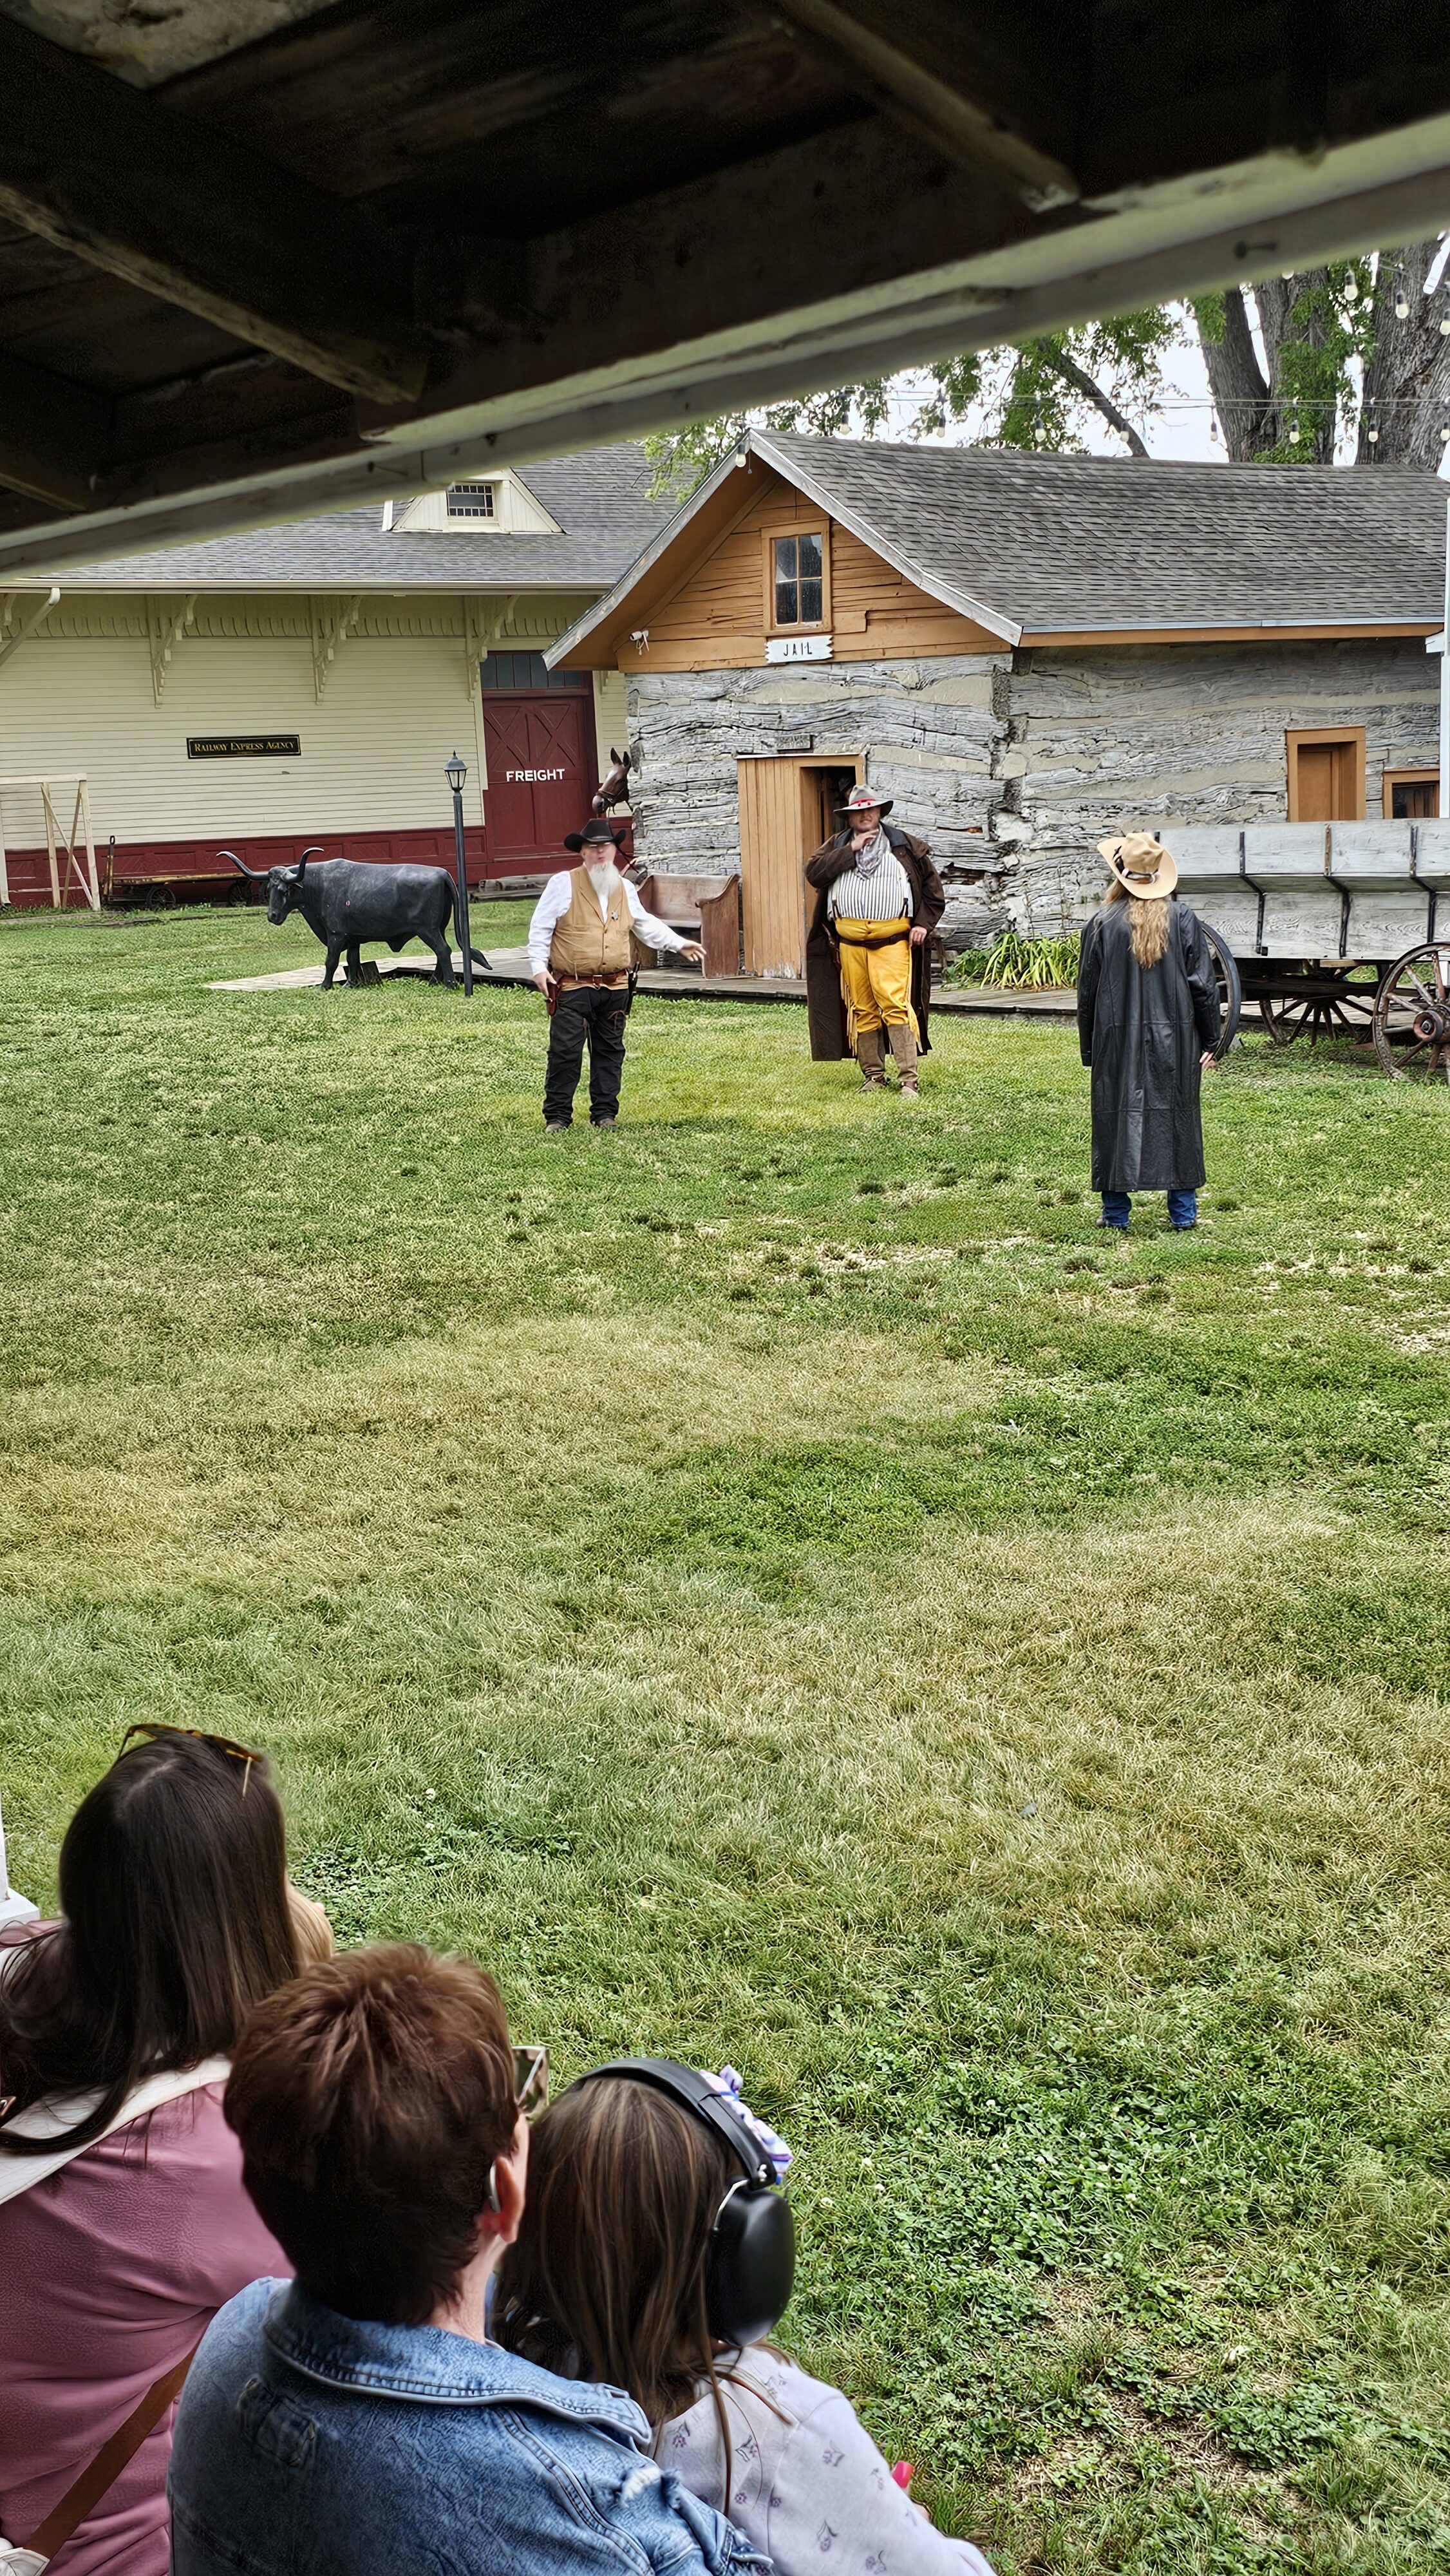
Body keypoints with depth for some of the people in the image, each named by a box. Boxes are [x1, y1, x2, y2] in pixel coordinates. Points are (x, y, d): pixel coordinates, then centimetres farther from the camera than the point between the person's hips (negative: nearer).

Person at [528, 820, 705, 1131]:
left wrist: (679, 943, 25)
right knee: (565, 1052, -4)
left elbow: (646, 924, 27)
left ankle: (605, 1113, 18)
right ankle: (557, 1116, 5)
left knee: (610, 1051, 9)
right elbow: (540, 928, -3)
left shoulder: (625, 888, 13)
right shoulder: (564, 884, -3)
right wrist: (539, 967, -10)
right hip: (573, 988, -5)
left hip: (615, 988, 5)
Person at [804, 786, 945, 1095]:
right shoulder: (837, 847, 14)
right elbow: (814, 874, -4)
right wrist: (851, 849, -6)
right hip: (850, 941, 3)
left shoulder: (904, 847, 10)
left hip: (892, 940, -3)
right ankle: (873, 1076, 14)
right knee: (862, 1009, 5)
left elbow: (933, 888, 14)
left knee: (895, 1004, -14)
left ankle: (908, 1078, -15)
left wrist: (924, 924, 1)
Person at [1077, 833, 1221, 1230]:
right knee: (1178, 1115, 10)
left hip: (1117, 1038, -1)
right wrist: (1210, 1041, 6)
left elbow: (1087, 991, 0)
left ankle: (1117, 1213, 9)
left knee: (1117, 1115, 7)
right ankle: (1183, 1212, 12)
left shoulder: (1103, 924, -5)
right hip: (1174, 1038, 1)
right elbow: (1203, 985, -2)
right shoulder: (1183, 919, -3)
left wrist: (1089, 1049, 9)